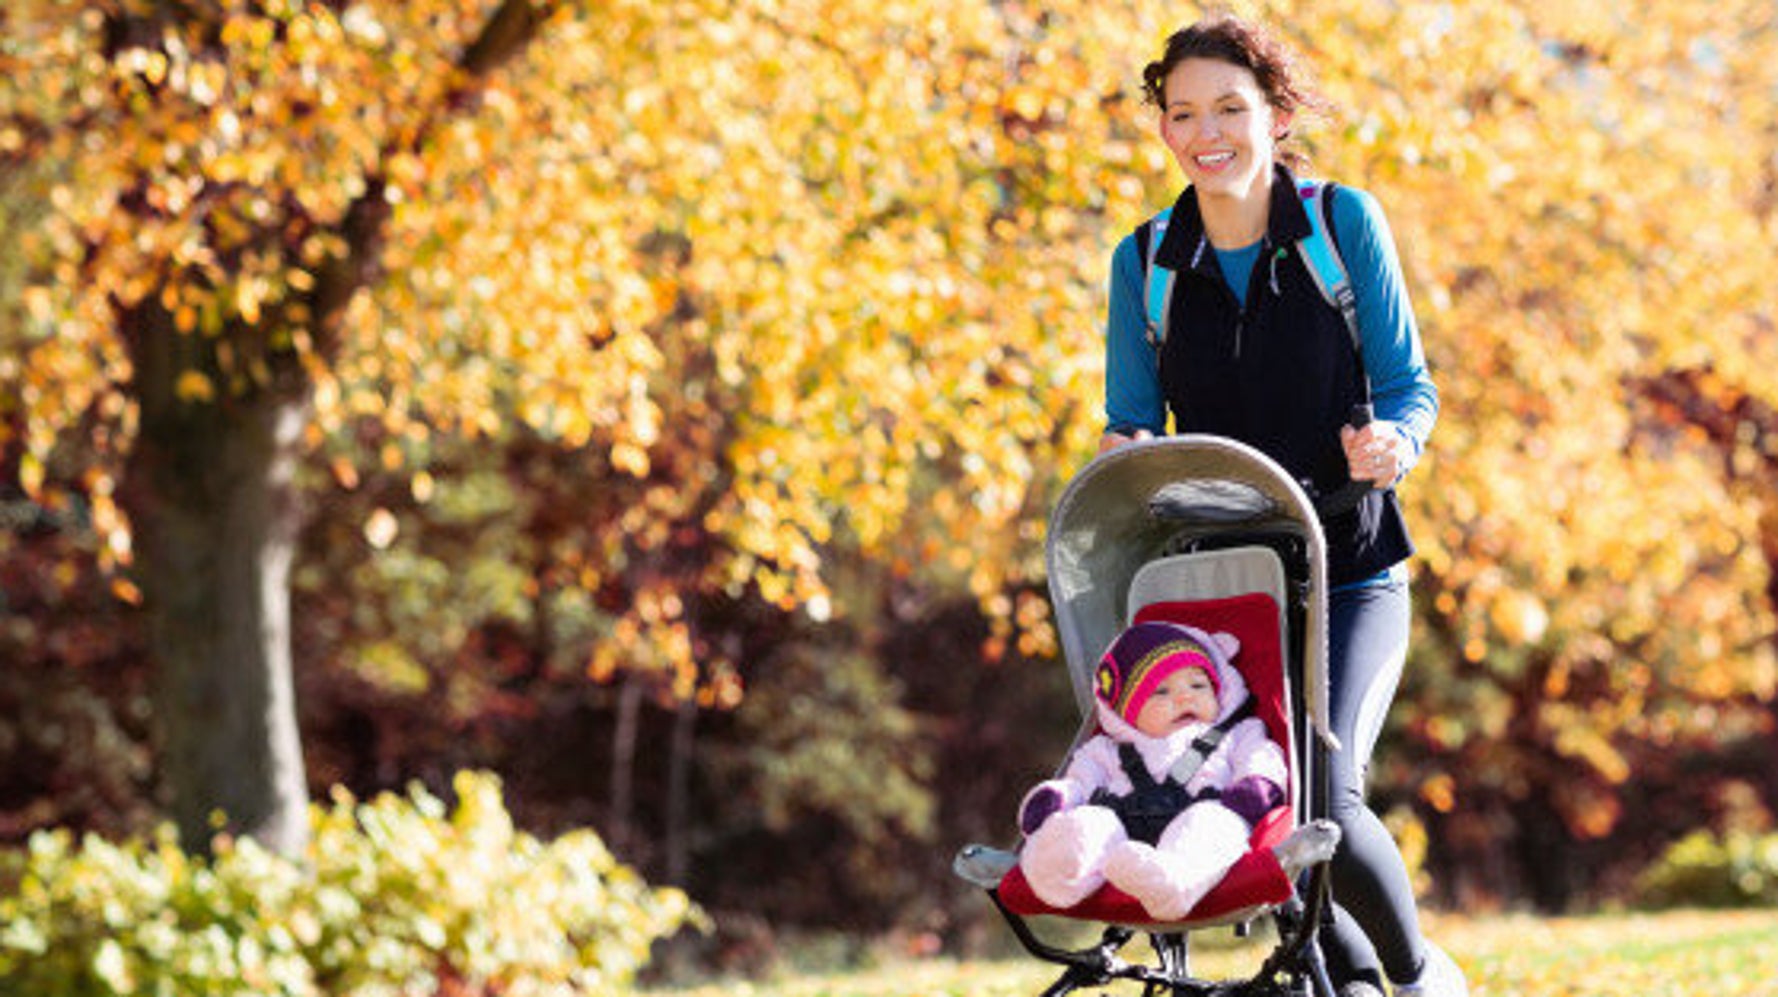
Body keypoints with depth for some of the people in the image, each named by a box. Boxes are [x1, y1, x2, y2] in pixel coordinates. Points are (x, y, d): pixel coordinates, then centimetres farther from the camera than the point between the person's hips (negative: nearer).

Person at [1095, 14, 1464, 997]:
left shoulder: (1344, 222, -2)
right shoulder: (1143, 262, 3)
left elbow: (1409, 387, 1)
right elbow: (1131, 422, 7)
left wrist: (1391, 444, -22)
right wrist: (1125, 458, -16)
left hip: (1347, 573, -3)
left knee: (1322, 794, -19)